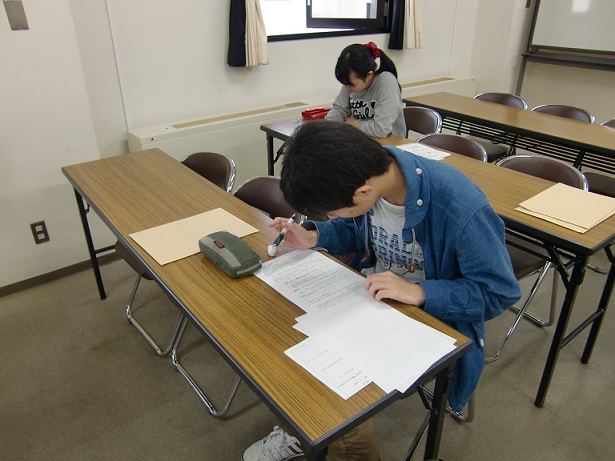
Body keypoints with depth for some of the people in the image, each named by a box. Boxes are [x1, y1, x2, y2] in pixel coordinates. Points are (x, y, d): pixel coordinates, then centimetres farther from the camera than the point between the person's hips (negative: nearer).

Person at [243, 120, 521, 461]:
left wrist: (420, 292, -30)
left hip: (434, 316, -6)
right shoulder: (368, 172, -14)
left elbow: (501, 292, -18)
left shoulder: (462, 209, -32)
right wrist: (313, 237, -12)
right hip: (371, 291, 6)